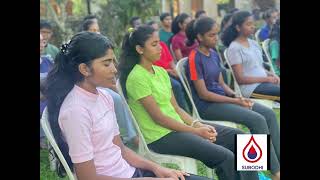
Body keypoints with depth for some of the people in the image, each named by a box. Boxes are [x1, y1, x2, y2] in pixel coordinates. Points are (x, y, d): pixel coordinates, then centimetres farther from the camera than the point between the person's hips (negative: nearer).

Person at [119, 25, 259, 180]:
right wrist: (196, 131, -13)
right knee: (226, 157, -21)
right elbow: (158, 118, -16)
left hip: (178, 126, 9)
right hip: (160, 136, -9)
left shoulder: (161, 71, 11)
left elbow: (175, 108, 11)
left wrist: (198, 124, -5)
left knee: (238, 137, 1)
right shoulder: (137, 78, -15)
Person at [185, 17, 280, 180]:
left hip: (222, 97, 8)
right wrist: (235, 101, -16)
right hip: (207, 105, -8)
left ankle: (279, 161, -3)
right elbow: (203, 94, -17)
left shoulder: (214, 54, 11)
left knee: (269, 114, -6)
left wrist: (237, 96, -4)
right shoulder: (195, 59, -14)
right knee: (258, 120, -22)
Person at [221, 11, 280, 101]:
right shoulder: (234, 48, -9)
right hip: (250, 87, -7)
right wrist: (266, 79, -13)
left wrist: (272, 75, -1)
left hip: (263, 82, 7)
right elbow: (240, 79, -12)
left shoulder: (254, 43, 13)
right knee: (278, 91, -26)